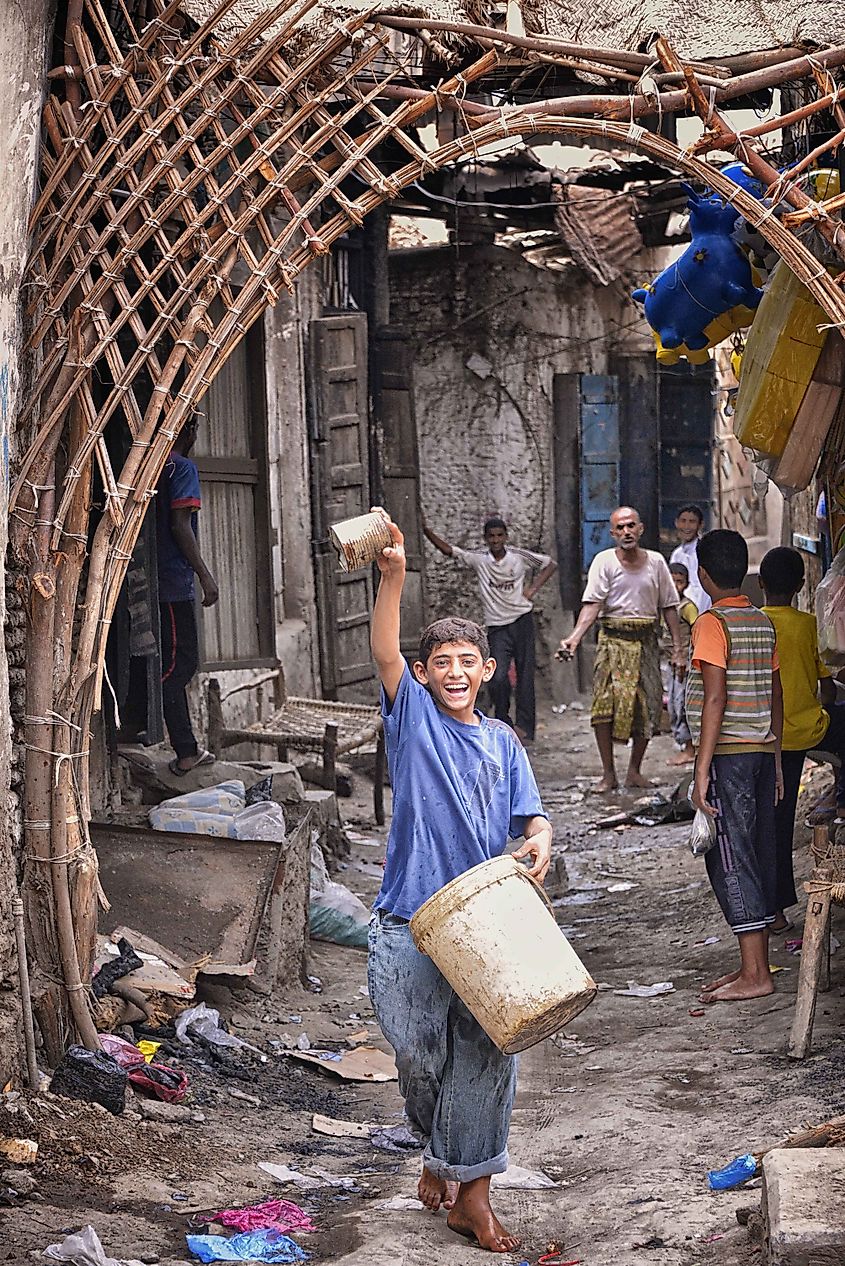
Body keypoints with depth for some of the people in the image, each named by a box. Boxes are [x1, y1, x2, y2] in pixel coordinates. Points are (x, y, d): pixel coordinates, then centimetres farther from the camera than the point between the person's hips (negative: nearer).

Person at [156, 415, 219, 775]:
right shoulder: (183, 467, -7)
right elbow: (180, 525, -15)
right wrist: (205, 575, -13)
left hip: (154, 581, 8)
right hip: (175, 582, -8)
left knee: (177, 663, 12)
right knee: (179, 664, -7)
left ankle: (187, 751, 14)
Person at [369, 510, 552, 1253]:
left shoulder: (501, 742, 11)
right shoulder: (413, 717, 1)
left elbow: (530, 815, 6)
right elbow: (384, 653, -14)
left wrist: (540, 839, -19)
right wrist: (393, 577, -28)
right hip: (410, 923, -3)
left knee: (485, 1056, 3)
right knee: (421, 1057, 6)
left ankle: (469, 1189, 16)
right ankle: (442, 1151, 32)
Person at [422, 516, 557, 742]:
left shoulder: (520, 556, -1)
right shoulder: (479, 559, -1)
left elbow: (550, 565, 10)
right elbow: (448, 550, -6)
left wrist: (532, 588, -1)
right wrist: (426, 531, -18)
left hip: (522, 621, 0)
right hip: (497, 627, 0)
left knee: (525, 676, 2)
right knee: (498, 678, -14)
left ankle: (525, 727, 9)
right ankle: (503, 723, 6)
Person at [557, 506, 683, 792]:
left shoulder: (656, 562, 8)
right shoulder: (604, 561, -1)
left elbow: (669, 607, 11)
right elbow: (592, 605, -10)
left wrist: (677, 649, 7)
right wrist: (574, 637, -26)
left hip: (646, 640, 3)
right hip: (613, 640, -3)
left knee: (647, 707, 1)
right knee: (605, 703, -14)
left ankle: (634, 771, 14)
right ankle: (608, 774, -6)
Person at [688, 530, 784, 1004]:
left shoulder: (712, 623, -11)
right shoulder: (764, 622, 11)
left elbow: (715, 699, -17)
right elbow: (776, 695, 14)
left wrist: (702, 771, -17)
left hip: (728, 754, -8)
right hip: (763, 751, 8)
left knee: (731, 861, -5)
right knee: (761, 857, 10)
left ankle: (754, 975, -6)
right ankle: (757, 965, 15)